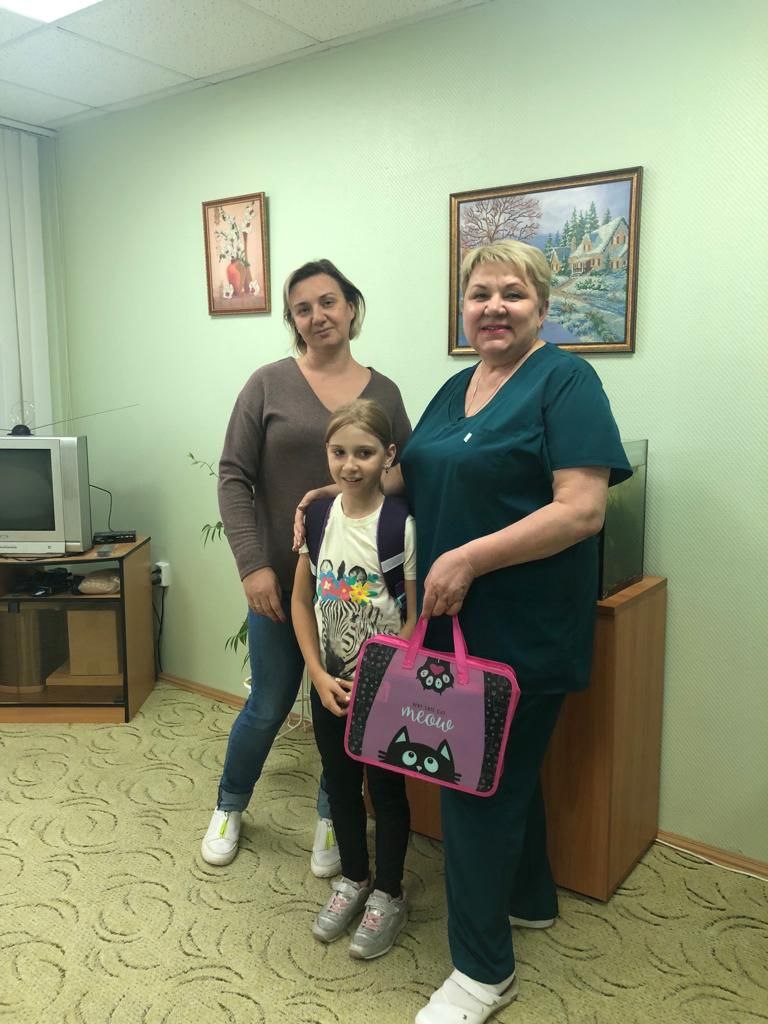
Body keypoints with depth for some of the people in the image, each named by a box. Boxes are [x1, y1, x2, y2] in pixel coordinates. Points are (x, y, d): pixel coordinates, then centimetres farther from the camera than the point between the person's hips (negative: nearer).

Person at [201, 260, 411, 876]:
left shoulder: (384, 392, 3)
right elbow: (233, 477, -5)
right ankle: (230, 806, 38)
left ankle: (331, 818, 36)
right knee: (270, 705, 11)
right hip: (282, 581, -2)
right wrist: (252, 564, -13)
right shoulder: (270, 384, -3)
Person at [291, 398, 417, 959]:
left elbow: (416, 618, -15)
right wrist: (320, 676, -4)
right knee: (340, 782, 18)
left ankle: (388, 896, 32)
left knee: (385, 788, 11)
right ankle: (353, 879, 41)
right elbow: (302, 602, 3)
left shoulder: (402, 526, -17)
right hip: (331, 682, 5)